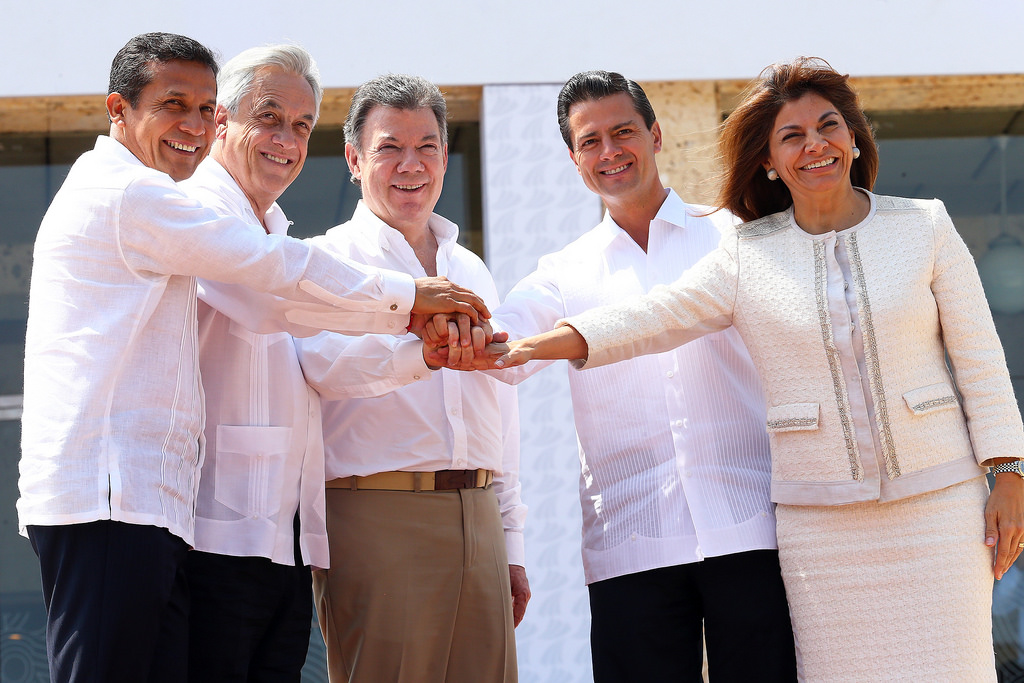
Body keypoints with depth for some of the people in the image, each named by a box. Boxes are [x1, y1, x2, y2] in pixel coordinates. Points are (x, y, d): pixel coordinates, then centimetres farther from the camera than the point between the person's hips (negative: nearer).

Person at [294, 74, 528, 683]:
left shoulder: (472, 272, 21)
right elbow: (322, 359, -19)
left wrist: (511, 546, 20)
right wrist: (423, 349, -37)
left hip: (476, 519, 5)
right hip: (378, 516, -5)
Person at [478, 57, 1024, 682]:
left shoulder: (925, 227, 4)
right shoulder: (749, 256, 4)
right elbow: (654, 318, -4)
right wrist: (536, 346, -18)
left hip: (937, 496, 0)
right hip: (820, 512, 1)